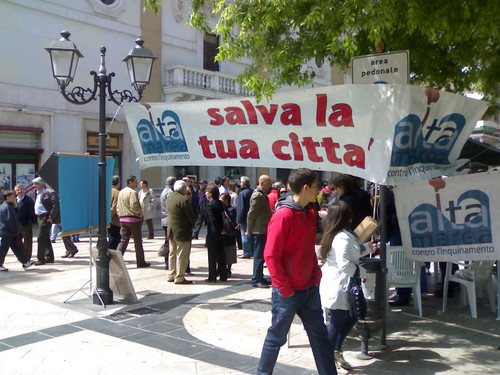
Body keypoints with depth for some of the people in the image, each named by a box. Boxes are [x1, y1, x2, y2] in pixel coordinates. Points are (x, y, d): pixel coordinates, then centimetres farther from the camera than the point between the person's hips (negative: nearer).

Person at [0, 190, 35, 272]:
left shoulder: (10, 206, 12)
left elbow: (16, 215, 20)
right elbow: (9, 220, -22)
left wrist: (15, 207, 8)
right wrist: (15, 229, -16)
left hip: (12, 233, 10)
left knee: (17, 248, 8)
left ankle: (25, 262, 7)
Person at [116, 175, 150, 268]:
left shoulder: (121, 192, 14)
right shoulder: (132, 192, -14)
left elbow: (118, 206, 15)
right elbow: (134, 206, -22)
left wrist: (121, 215, 18)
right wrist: (140, 212, -5)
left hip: (122, 219, 7)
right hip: (133, 219, -7)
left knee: (123, 240, 8)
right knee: (138, 241, 4)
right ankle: (141, 262, 12)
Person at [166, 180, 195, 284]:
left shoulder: (169, 197, 6)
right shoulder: (183, 200, -20)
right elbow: (191, 216, -15)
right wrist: (192, 225, 3)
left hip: (171, 230, 9)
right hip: (182, 231, -8)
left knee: (172, 254, 17)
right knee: (182, 255, 0)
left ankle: (171, 275, 24)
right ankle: (179, 277, 4)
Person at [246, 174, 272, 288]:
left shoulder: (262, 195, 15)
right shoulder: (258, 196, -16)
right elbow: (251, 214, -18)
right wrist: (249, 230, -14)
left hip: (262, 230, 10)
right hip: (258, 231, -10)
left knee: (260, 255, 14)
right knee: (259, 256, -5)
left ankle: (259, 278, 22)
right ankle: (256, 280, 1)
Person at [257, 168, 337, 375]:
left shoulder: (310, 214, 7)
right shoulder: (283, 215, -18)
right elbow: (271, 256, -19)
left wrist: (316, 276, 8)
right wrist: (286, 289, -17)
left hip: (309, 288, 8)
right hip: (288, 293, -7)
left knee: (319, 335, 13)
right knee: (276, 337, 8)